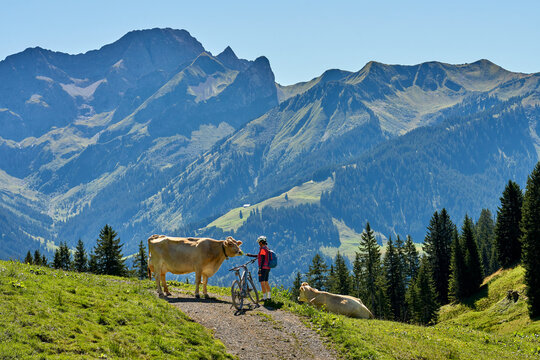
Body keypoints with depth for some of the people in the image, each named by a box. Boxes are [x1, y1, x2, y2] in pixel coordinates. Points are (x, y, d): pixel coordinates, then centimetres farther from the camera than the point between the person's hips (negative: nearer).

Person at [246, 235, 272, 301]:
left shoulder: (263, 249, -14)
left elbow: (262, 260, -21)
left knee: (262, 283, -7)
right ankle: (269, 296, 18)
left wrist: (260, 269, -22)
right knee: (266, 282, 16)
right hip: (268, 268, 10)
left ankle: (264, 297, -9)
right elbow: (259, 256, 29)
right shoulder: (267, 249, 16)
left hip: (263, 268, -10)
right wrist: (250, 255, 34)